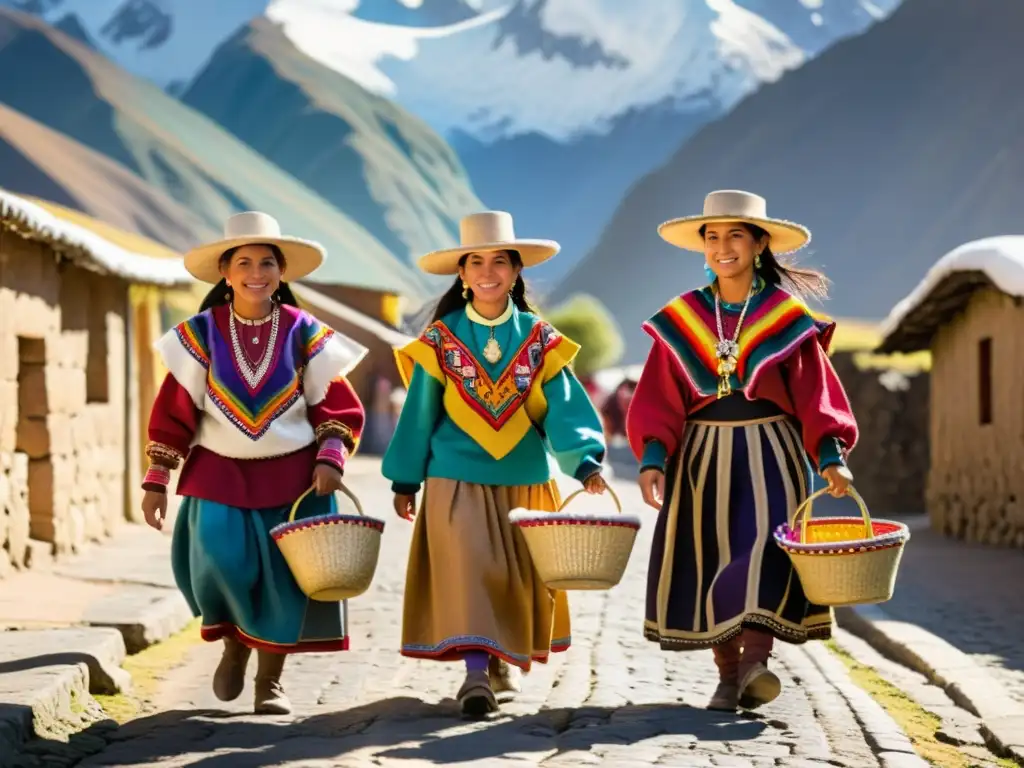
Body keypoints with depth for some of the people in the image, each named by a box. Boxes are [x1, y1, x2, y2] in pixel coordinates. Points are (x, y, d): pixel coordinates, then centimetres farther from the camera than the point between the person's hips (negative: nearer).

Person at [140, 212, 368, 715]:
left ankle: (270, 680, 17)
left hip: (291, 475, 1)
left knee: (285, 574, 0)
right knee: (221, 562, -15)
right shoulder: (202, 334, -1)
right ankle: (233, 642, 18)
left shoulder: (304, 334, 0)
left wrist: (330, 456, -11)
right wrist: (156, 480, -2)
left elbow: (337, 404, 4)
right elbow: (174, 409, 1)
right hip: (220, 472, 0)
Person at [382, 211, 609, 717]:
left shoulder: (540, 340, 1)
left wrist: (585, 460, -23)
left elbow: (565, 407, -8)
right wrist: (405, 480, 5)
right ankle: (476, 671, -17)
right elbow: (419, 412, 4)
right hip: (458, 480, -2)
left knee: (520, 576, 9)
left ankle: (507, 658, 30)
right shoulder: (441, 340, 0)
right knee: (467, 570, -14)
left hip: (525, 481, 2)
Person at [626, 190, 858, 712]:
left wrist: (830, 456, -15)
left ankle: (755, 663, -27)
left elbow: (816, 394, -2)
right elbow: (658, 399, 1)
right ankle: (727, 676, 8)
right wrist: (652, 459, -13)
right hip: (701, 456, 2)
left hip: (769, 453, -2)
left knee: (764, 548, -19)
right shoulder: (680, 321, 6)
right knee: (709, 559, 0)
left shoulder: (788, 318, 2)